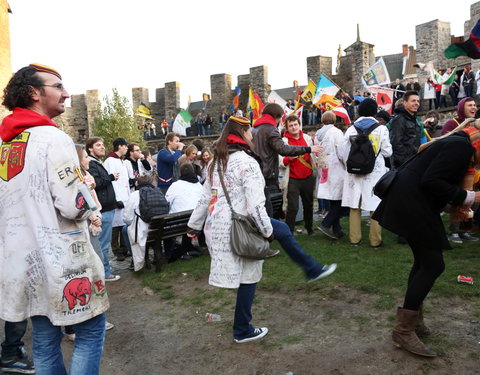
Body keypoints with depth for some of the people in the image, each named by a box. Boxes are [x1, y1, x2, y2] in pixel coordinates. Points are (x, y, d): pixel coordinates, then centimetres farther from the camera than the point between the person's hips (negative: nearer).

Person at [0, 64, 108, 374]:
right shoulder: (53, 138, -16)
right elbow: (74, 206, -22)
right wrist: (88, 189, -2)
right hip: (60, 257, -8)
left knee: (44, 336, 17)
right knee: (91, 330, 6)